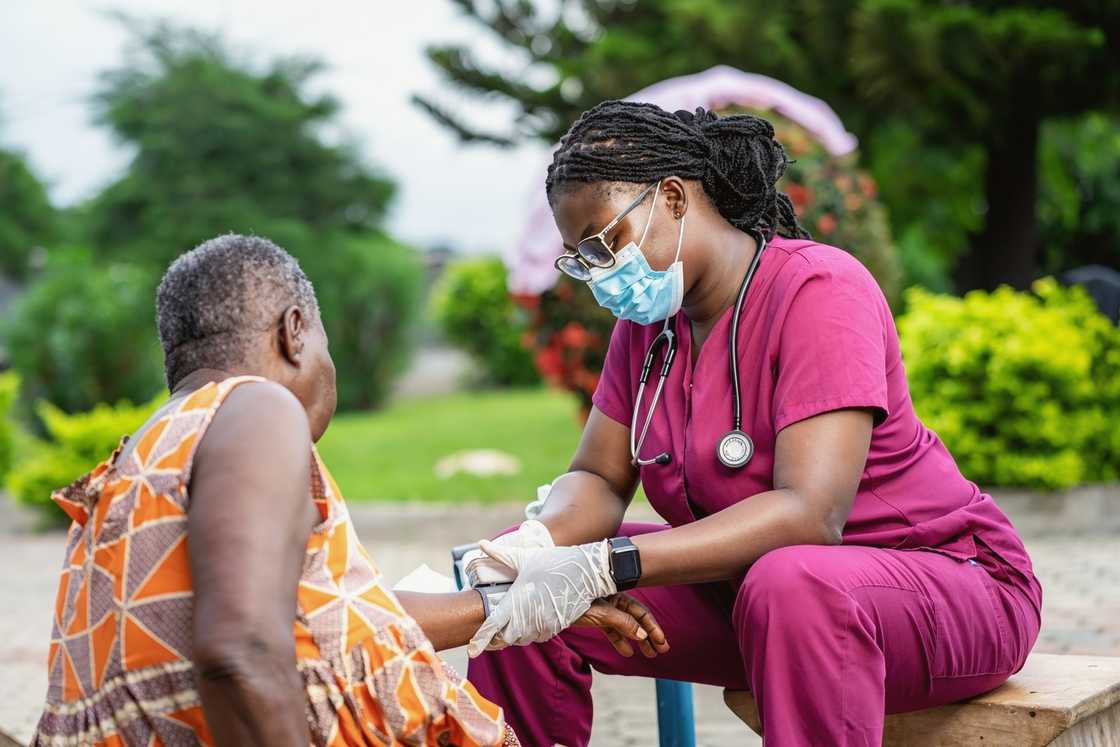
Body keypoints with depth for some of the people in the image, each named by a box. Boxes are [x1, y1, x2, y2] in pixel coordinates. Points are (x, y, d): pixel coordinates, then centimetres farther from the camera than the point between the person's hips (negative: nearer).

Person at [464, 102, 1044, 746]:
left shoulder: (818, 292, -21)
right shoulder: (647, 322, 4)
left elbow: (810, 514, -31)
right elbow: (599, 480, 4)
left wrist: (604, 567, -38)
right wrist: (542, 543, -22)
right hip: (744, 586, 7)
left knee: (791, 585, -41)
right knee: (524, 585, -8)